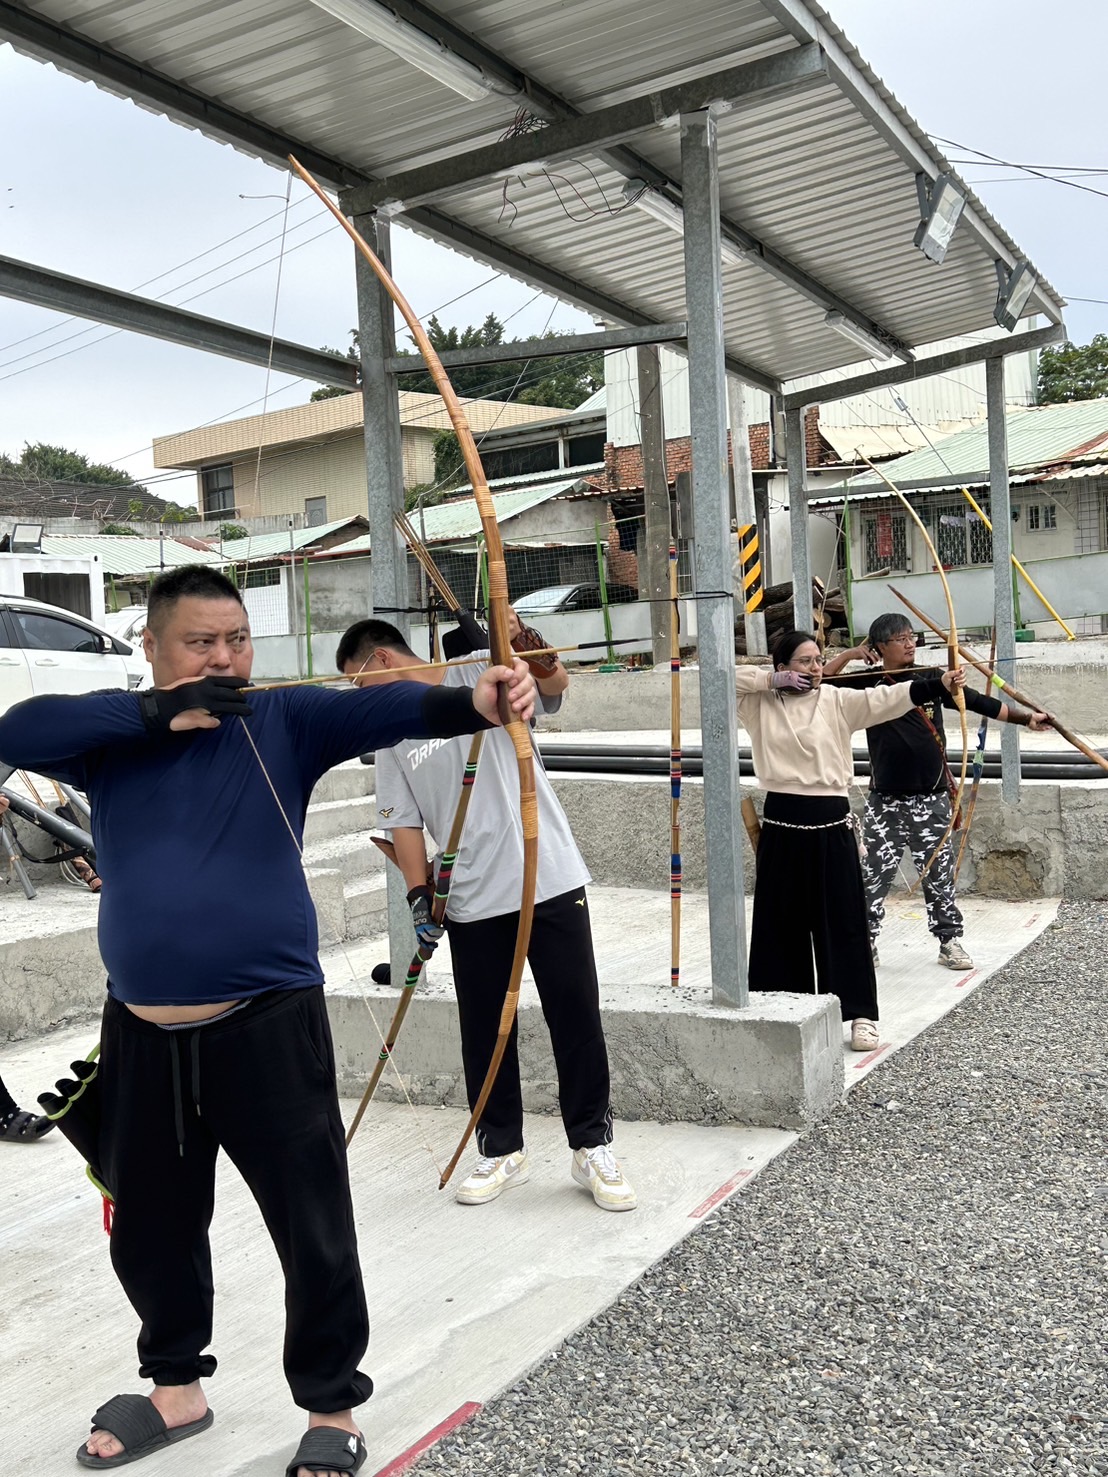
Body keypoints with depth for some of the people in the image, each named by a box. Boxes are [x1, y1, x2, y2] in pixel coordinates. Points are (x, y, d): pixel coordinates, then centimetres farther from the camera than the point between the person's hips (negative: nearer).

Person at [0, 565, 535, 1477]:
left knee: (313, 1229, 5)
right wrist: (157, 714, -20)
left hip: (268, 1025, -3)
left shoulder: (284, 722, -4)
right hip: (142, 1033, 4)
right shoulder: (115, 735, 4)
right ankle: (176, 1388, 45)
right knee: (149, 1228, 21)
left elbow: (381, 710, -21)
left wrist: (477, 700, -41)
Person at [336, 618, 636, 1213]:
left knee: (577, 1017, 4)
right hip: (471, 901, 4)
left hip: (550, 880, -4)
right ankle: (501, 1150, 28)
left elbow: (554, 680, -22)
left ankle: (592, 1146, 19)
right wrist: (419, 895, -6)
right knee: (484, 1029, 11)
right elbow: (403, 822, 6)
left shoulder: (484, 676, -4)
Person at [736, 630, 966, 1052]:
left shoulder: (837, 701, 1)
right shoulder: (760, 704, 4)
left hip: (831, 822, -1)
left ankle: (861, 1014, 9)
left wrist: (938, 682, -26)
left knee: (844, 918, 1)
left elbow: (885, 699, -12)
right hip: (782, 823, 1)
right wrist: (772, 680, -9)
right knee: (781, 920, 11)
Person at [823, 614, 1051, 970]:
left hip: (931, 800, 1)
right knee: (873, 877, 3)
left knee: (939, 875, 9)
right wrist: (849, 654, -14)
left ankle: (950, 941, 21)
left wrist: (1026, 718, -6)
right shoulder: (867, 684, -1)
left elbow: (980, 703, 0)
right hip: (885, 803, -1)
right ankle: (864, 944, 14)